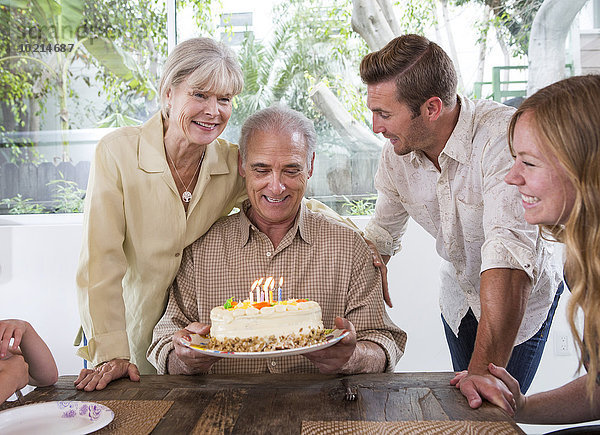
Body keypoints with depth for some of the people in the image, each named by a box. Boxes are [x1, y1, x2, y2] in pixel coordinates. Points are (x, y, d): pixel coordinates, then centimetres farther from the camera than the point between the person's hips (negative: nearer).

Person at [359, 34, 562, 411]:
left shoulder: (504, 135, -35)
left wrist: (486, 368, -47)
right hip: (458, 298, 5)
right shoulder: (397, 152, -15)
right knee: (466, 401, 16)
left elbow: (509, 252, -43)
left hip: (524, 298, -4)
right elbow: (381, 237, -3)